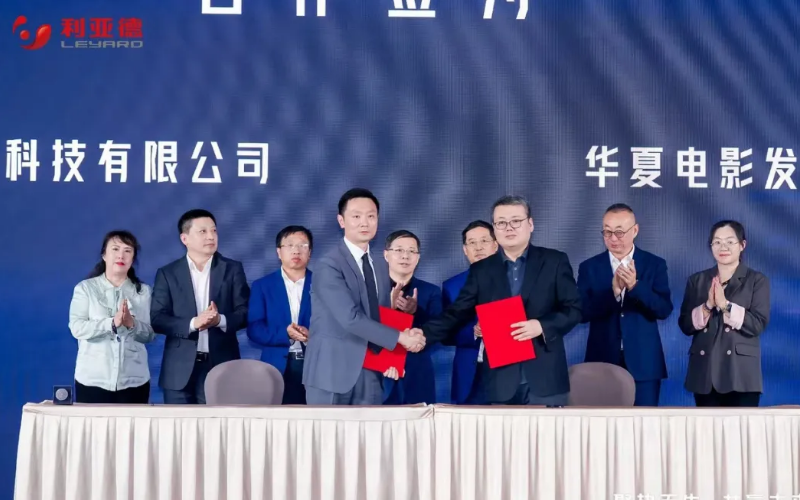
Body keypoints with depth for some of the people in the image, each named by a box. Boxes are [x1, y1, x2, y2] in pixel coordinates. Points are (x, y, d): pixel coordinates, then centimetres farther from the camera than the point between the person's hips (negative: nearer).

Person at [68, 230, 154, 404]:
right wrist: (112, 323, -22)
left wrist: (132, 324, -18)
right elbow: (77, 328, -8)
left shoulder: (143, 291, 8)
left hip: (134, 380, 1)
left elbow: (149, 334, 2)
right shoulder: (85, 288, 3)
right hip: (93, 379, -1)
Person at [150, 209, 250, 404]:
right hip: (180, 370, 0)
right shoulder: (167, 273, 5)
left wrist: (221, 320, -18)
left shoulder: (233, 269, 7)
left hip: (221, 366, 0)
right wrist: (192, 323, -18)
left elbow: (246, 313, 3)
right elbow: (157, 319, -2)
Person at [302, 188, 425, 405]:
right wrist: (400, 338, -16)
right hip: (332, 372, -6)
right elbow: (351, 318, -20)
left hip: (370, 374, 6)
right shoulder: (328, 265, -11)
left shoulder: (381, 267, 15)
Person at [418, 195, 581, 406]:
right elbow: (456, 314, 6)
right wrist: (422, 335, -9)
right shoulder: (481, 270, 10)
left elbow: (574, 309, 2)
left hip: (546, 380, -1)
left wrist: (542, 326, -15)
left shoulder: (555, 261, 4)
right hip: (501, 384, 2)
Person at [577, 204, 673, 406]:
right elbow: (582, 313, -5)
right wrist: (612, 291, -21)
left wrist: (635, 286, -23)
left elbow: (664, 310, -7)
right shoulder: (589, 267, 4)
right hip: (602, 362, 0)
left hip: (644, 362, 0)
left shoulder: (655, 265, 3)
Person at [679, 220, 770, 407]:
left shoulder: (757, 281, 2)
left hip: (740, 375, -3)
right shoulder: (697, 280, 10)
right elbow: (685, 325, 4)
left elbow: (758, 324, -8)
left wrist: (725, 304, -18)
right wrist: (708, 306, -13)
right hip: (705, 373, 3)